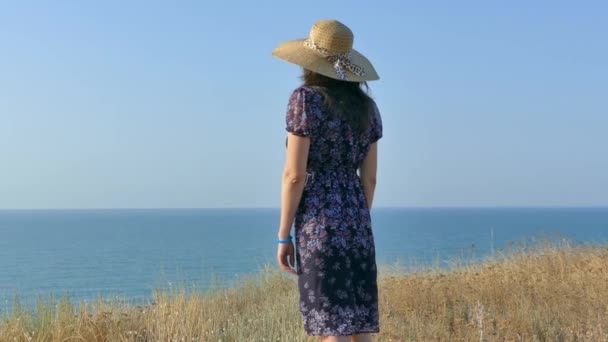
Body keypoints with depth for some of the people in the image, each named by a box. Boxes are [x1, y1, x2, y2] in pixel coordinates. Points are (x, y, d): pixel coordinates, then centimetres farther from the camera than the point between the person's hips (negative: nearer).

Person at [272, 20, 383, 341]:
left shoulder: (306, 99, -8)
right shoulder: (366, 106, 11)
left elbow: (294, 175, -12)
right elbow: (369, 178, 12)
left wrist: (284, 236, -6)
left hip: (320, 226, -6)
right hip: (356, 222, 6)